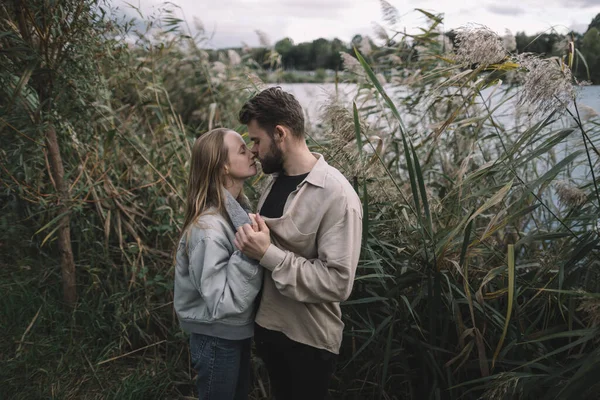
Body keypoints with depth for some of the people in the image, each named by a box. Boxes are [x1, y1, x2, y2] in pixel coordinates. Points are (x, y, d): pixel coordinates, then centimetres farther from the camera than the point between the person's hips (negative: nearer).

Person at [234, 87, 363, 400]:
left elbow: (338, 282, -27)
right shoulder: (276, 180, 2)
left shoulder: (336, 195, -24)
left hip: (308, 340, -7)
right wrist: (251, 241, 0)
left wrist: (268, 254, -29)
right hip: (268, 326, 7)